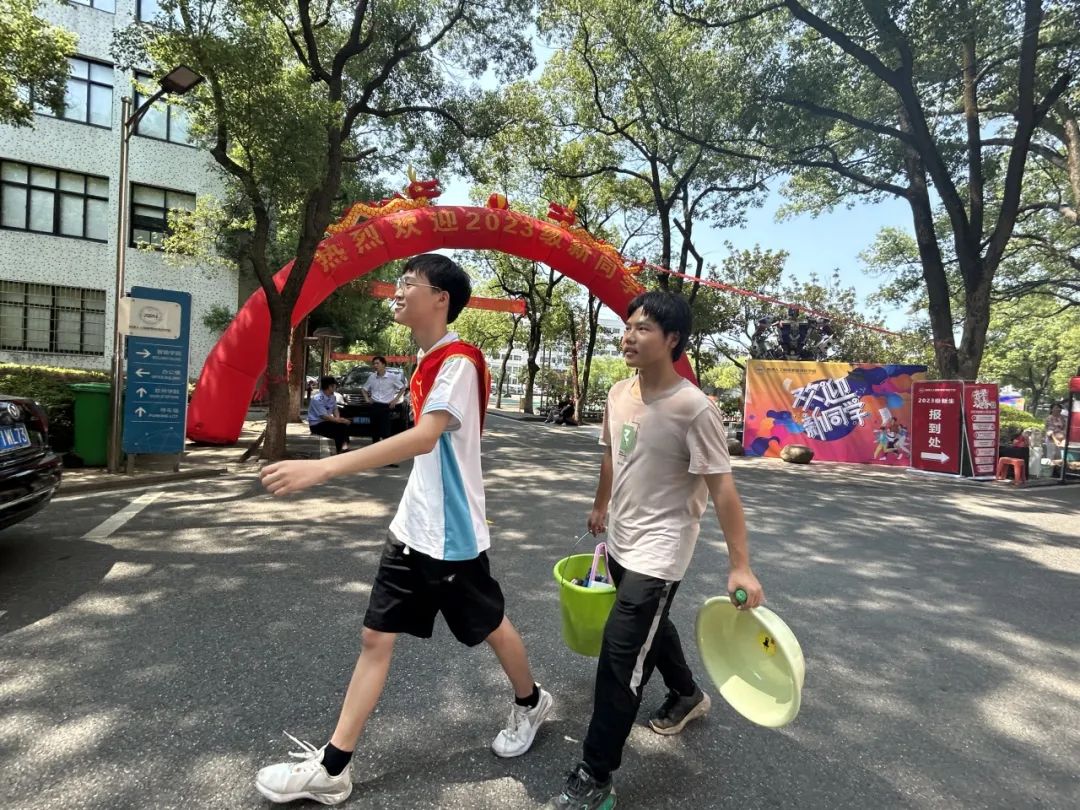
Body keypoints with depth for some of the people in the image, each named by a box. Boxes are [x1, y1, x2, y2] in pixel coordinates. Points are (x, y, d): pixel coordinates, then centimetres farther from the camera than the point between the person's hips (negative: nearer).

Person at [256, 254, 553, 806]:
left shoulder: (459, 361, -20)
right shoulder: (428, 361, 9)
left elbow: (425, 438, -34)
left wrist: (324, 467, -40)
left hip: (451, 535, -8)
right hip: (411, 528, 8)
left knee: (489, 627, 15)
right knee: (376, 638, 9)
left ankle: (530, 702, 43)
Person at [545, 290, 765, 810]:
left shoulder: (694, 409, -22)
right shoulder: (619, 393, -1)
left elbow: (722, 488, -20)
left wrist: (740, 566, -20)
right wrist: (601, 505, 27)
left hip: (659, 549, -8)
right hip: (621, 541, 8)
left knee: (619, 655, -6)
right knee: (650, 626, 26)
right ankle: (687, 695, 55)